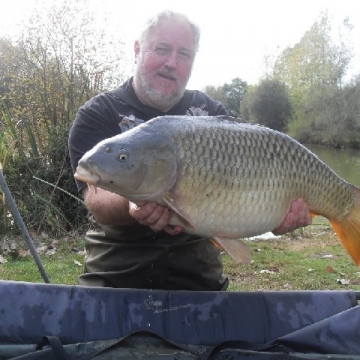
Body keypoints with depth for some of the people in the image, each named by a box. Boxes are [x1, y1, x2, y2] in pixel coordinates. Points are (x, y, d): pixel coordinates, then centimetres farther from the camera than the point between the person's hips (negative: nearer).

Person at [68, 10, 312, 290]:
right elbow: (97, 200, -18)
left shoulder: (211, 112, 6)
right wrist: (133, 205, -40)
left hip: (197, 269, 3)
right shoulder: (97, 115, -5)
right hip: (118, 272, -2)